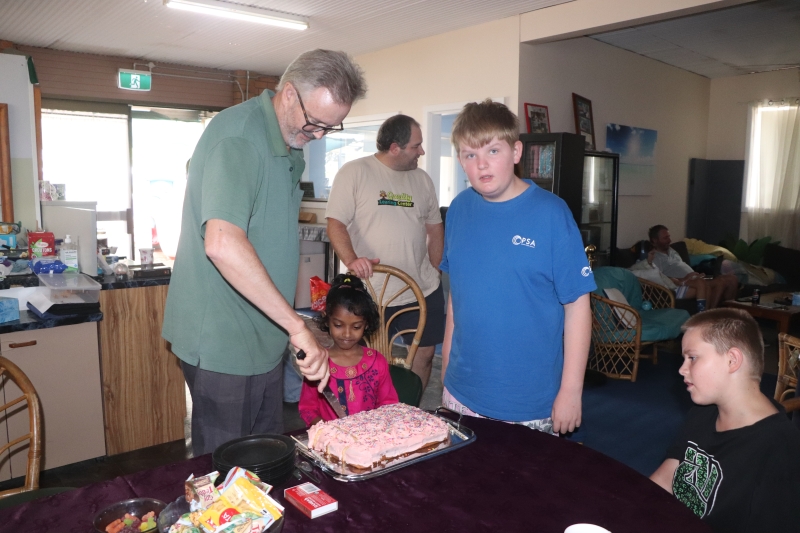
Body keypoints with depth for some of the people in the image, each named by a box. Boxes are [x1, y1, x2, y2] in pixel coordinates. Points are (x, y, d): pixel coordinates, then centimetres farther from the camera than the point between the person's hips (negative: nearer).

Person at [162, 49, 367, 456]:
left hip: (264, 336, 9)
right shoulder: (237, 136, -21)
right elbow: (222, 244, -35)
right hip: (223, 341, -9)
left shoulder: (292, 146, 10)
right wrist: (297, 326, -33)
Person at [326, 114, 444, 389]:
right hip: (371, 292, -5)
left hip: (423, 292, 5)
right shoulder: (354, 172, -6)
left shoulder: (422, 179, 10)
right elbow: (336, 223, -12)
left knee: (424, 353, 12)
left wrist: (434, 271, 13)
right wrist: (351, 259, -27)